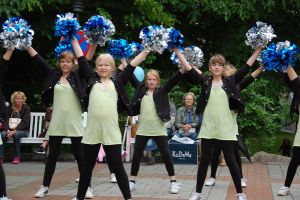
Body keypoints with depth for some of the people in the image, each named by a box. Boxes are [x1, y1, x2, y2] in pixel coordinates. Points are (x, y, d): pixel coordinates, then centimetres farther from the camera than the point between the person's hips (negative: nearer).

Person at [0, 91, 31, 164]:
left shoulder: (26, 108, -3)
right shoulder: (9, 108, 7)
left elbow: (25, 122, -12)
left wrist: (15, 130, -26)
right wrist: (8, 130, -20)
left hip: (23, 130, -3)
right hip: (10, 129, 3)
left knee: (16, 134, -36)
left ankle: (17, 157, -22)